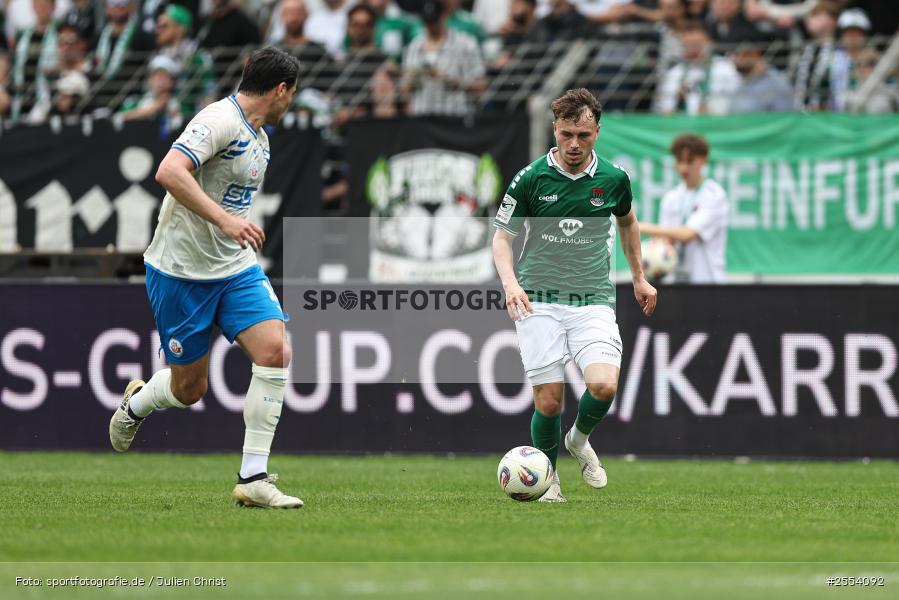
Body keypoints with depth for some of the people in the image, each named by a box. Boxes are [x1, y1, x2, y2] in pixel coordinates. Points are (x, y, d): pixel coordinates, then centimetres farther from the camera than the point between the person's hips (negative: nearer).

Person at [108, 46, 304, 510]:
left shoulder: (258, 136, 13)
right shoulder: (220, 120, -17)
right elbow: (169, 173, -31)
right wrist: (225, 219, -36)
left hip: (236, 269, 8)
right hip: (181, 271, -8)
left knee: (274, 351, -15)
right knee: (189, 388, 3)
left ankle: (253, 478, -12)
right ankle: (136, 403, 40)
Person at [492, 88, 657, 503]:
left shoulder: (613, 179, 2)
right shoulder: (530, 179, -5)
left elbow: (628, 221, 23)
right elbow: (502, 236, 1)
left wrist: (639, 278, 26)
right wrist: (510, 283, -16)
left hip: (593, 300, 1)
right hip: (539, 301, -1)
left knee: (604, 386, -20)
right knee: (548, 401, -6)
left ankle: (580, 440, 13)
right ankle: (548, 478, 19)